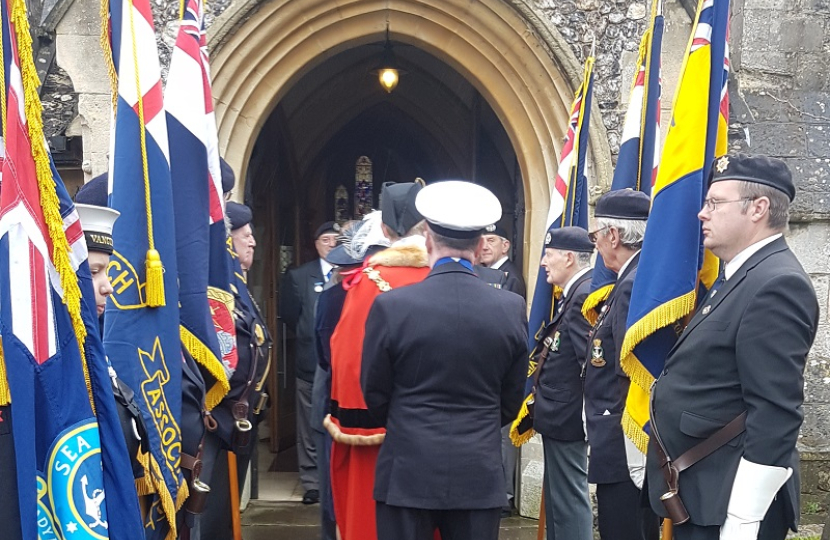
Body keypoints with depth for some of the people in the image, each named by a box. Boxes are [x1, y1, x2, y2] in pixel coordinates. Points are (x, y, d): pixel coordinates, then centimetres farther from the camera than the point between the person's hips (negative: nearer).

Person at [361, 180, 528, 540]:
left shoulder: (391, 306, -12)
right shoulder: (511, 309, -5)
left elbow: (375, 395, 0)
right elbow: (511, 402, 5)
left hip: (408, 472, -2)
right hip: (480, 475, 2)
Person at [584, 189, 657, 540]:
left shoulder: (634, 287, -19)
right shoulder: (636, 280, 11)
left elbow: (635, 382, -23)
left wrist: (634, 463, -21)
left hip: (627, 456, -10)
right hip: (628, 455, 10)